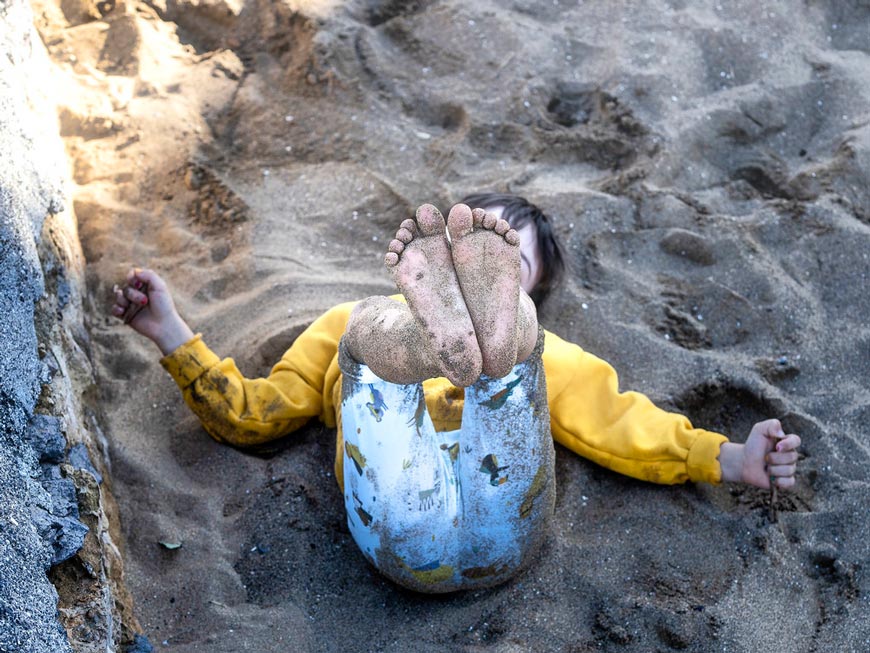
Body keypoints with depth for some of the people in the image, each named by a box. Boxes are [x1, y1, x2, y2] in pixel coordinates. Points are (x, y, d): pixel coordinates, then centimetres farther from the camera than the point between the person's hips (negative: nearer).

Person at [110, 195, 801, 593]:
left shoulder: (542, 345, 37)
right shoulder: (354, 323, 37)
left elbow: (621, 424, 22)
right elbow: (249, 414, 30)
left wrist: (730, 459, 7)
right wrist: (171, 333, 19)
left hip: (505, 521, 1)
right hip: (402, 532, 0)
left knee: (512, 327, -16)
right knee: (368, 325, -16)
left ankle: (491, 337, -52)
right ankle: (451, 338, -51)